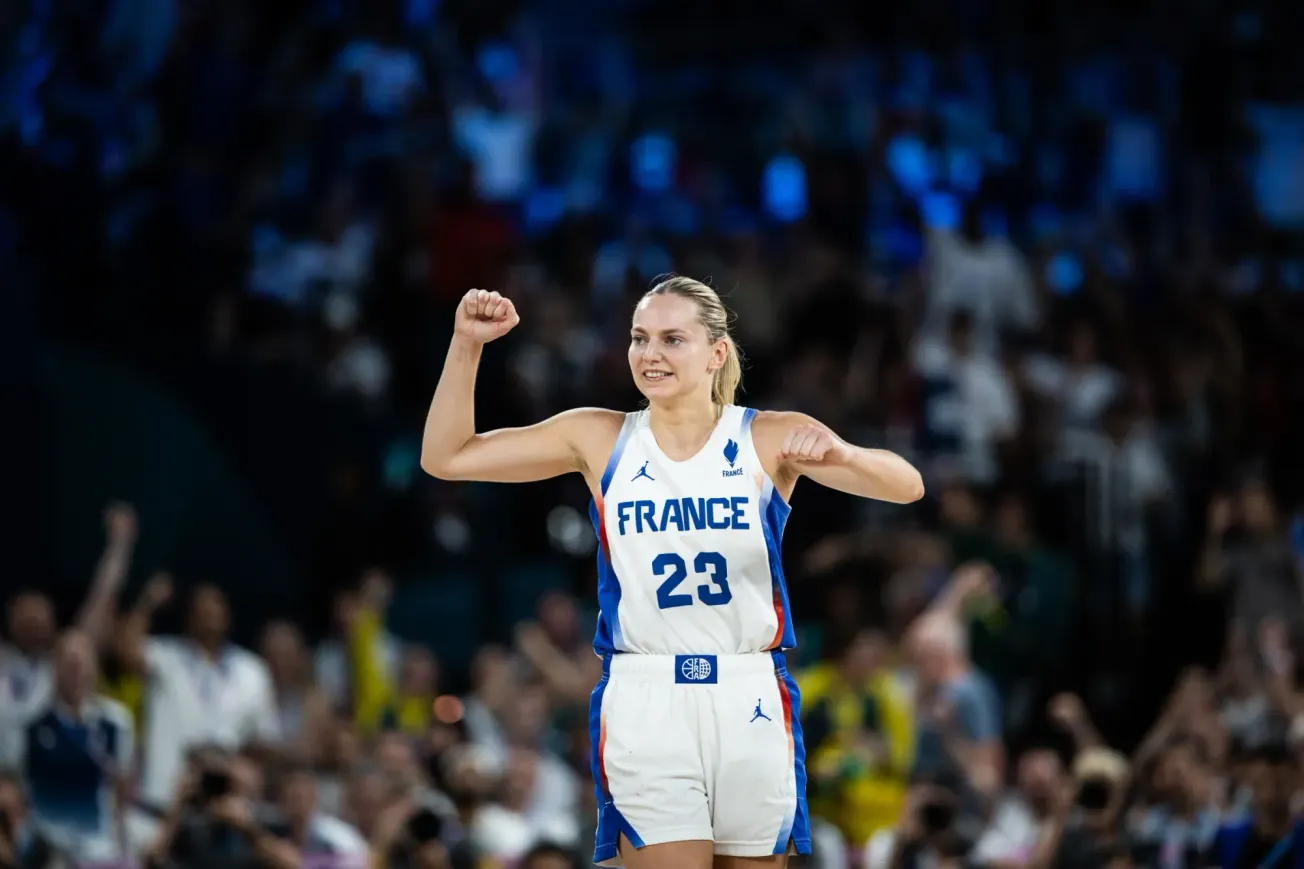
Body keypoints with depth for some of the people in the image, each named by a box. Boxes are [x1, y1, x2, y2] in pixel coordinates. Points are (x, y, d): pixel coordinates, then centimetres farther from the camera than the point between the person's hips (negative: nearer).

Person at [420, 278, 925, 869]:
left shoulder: (770, 440, 0)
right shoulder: (599, 440, 5)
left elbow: (907, 487, -10)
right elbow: (446, 458, 6)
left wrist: (838, 455, -32)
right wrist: (467, 345, -5)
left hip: (751, 707, 0)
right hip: (644, 704, 0)